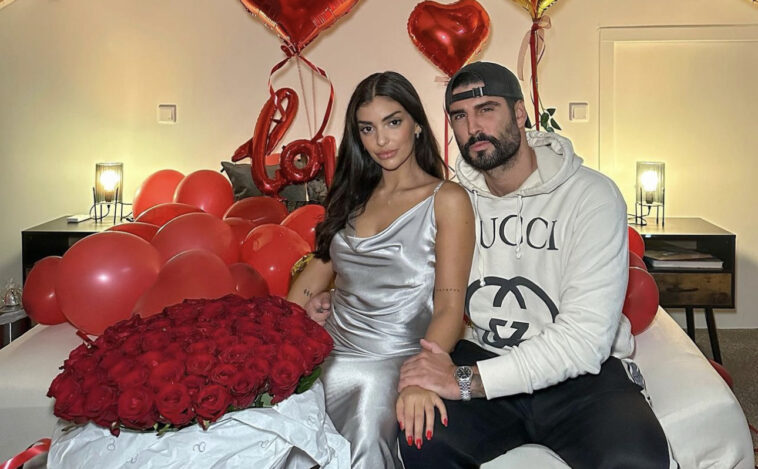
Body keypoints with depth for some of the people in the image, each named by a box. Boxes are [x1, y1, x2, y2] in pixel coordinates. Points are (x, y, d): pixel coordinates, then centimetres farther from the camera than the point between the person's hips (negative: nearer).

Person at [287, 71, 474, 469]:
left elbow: (450, 308, -10)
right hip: (330, 353, 4)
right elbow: (320, 264, 18)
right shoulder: (356, 195, 15)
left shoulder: (446, 200, -2)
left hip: (394, 361, -4)